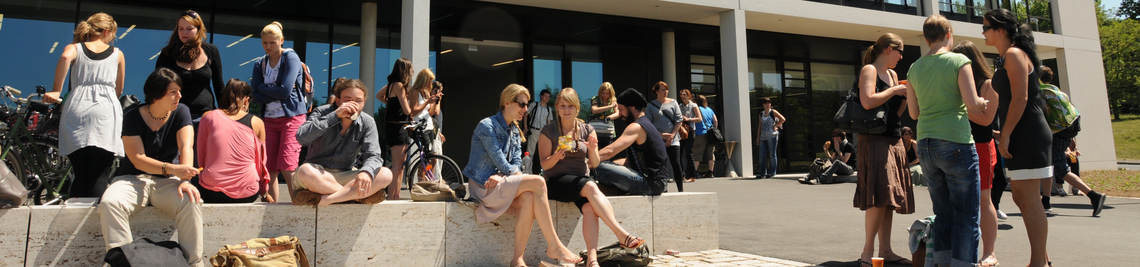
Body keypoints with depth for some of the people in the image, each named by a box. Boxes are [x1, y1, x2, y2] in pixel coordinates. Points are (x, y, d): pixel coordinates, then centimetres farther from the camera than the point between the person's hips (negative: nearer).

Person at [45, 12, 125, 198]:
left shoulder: (74, 48, 13)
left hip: (77, 108, 1)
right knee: (99, 179, -4)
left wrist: (56, 90, -9)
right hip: (105, 113, -1)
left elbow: (65, 57, -13)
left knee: (79, 177, 9)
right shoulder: (117, 54, 16)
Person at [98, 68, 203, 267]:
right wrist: (172, 168, -31)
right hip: (134, 179, 0)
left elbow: (186, 148, -13)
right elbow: (138, 160, -13)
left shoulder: (181, 112, 0)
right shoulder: (132, 117, -5)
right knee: (109, 204, -31)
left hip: (167, 182, 0)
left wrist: (185, 180, -29)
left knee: (191, 202, -31)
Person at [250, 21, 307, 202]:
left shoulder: (291, 58, -4)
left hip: (292, 118, -5)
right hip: (269, 119, 5)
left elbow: (285, 90, -15)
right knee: (269, 169, 0)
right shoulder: (260, 64, 12)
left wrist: (263, 88, -2)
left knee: (287, 168, -13)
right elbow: (255, 96, 1)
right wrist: (276, 92, -12)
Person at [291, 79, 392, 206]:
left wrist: (366, 172, -36)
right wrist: (335, 115, -26)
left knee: (386, 174, -23)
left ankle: (323, 199, -30)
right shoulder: (322, 112, -6)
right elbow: (301, 138, -24)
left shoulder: (367, 123, -1)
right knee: (305, 171, -37)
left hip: (346, 177, 3)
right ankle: (356, 196, -23)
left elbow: (372, 156, -11)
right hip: (318, 174, -2)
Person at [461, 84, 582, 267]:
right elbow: (499, 161, -15)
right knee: (537, 183, -23)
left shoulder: (515, 131, 14)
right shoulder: (487, 126, -11)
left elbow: (516, 163, 5)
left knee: (529, 198, -27)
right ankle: (554, 246, -19)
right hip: (484, 185, -7)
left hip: (500, 182, 7)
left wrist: (502, 176, -15)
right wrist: (515, 173, 0)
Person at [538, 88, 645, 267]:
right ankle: (622, 234, -37)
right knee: (591, 187, -34)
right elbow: (545, 165, -4)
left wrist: (592, 149, -19)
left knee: (589, 207, -32)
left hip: (582, 180, 3)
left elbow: (595, 164, 2)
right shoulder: (548, 131, -1)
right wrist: (557, 156, -26)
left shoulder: (587, 130, 7)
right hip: (556, 181, -3)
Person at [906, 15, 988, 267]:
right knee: (966, 216, 0)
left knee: (943, 214, 13)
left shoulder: (915, 68, 10)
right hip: (955, 142, -6)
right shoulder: (959, 61, -5)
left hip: (925, 145, 6)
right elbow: (972, 104, -11)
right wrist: (983, 103, 9)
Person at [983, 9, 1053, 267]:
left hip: (1028, 135, -10)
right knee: (1021, 198, 12)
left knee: (1029, 199, -8)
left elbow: (1020, 98, -18)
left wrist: (1005, 135, -18)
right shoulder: (1005, 58, 18)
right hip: (1019, 137, 10)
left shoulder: (1014, 54, -10)